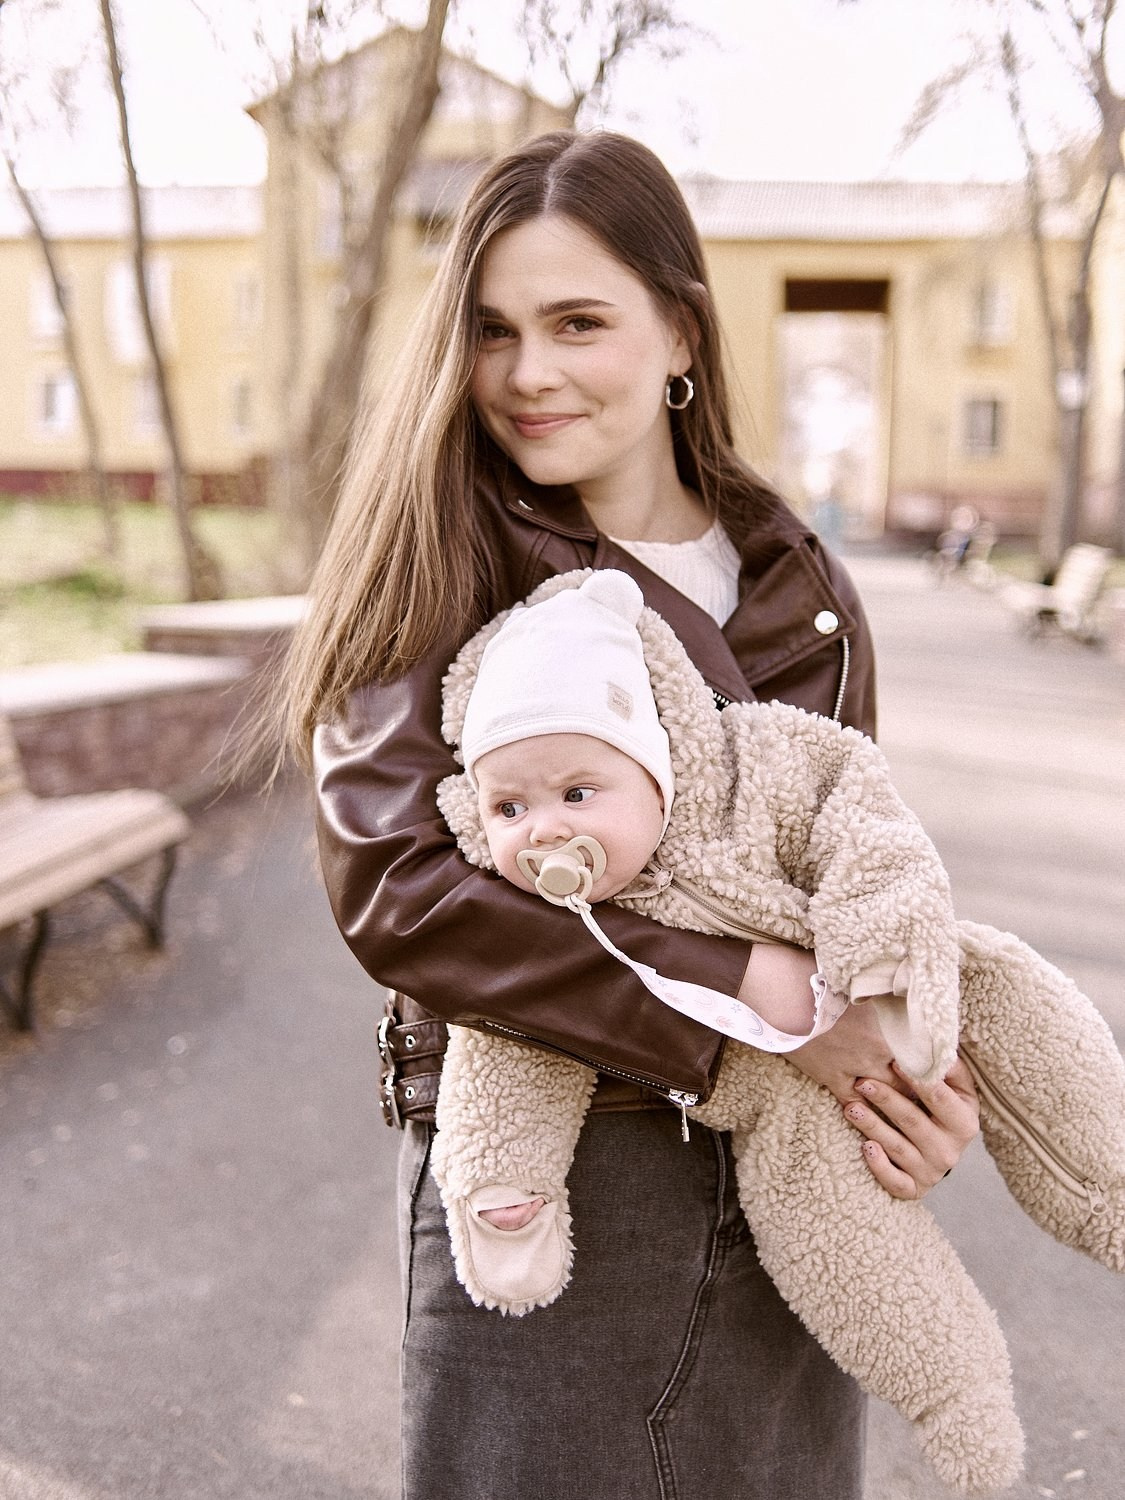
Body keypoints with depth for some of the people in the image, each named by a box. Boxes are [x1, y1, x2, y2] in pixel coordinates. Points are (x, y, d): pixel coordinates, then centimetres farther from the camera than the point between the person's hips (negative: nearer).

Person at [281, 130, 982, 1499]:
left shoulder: (799, 590, 4)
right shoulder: (434, 570, -8)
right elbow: (391, 884, -20)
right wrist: (743, 994, -24)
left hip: (786, 1179, 4)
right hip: (534, 1169, -3)